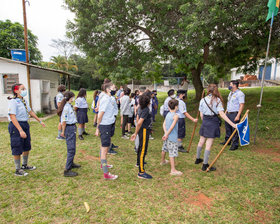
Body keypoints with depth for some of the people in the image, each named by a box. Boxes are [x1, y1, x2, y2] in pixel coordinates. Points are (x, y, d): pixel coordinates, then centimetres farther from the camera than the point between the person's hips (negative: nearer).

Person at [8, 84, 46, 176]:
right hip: (16, 125, -8)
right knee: (17, 149, 3)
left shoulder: (24, 101, 7)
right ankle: (18, 170, 19)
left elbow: (30, 112, 20)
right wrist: (20, 130, -29)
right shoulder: (13, 101, -17)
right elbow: (12, 117, -23)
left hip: (25, 124, 8)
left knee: (27, 147, 18)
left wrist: (40, 121, 24)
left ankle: (25, 165, 37)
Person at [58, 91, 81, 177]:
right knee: (71, 149, -7)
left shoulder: (69, 106, 11)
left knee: (72, 148, 21)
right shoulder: (66, 107, -19)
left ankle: (71, 163, 38)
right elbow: (64, 121, -18)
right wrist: (63, 131, -13)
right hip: (69, 128, -10)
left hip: (72, 128, 10)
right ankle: (67, 170, -1)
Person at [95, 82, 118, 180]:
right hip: (105, 126, -10)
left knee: (104, 146, 23)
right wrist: (98, 128, -12)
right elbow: (100, 115, -19)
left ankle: (103, 164, 43)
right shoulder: (105, 99, -18)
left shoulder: (109, 99, 11)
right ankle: (106, 174, 4)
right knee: (104, 148, -4)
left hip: (108, 125, 10)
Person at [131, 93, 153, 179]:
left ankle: (139, 162, 48)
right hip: (144, 130, -10)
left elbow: (137, 119, 16)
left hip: (142, 129, 10)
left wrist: (137, 132, 26)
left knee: (141, 147, 27)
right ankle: (141, 172, -2)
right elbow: (139, 123, -26)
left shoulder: (141, 108, 7)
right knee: (143, 150, -7)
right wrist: (135, 133, -18)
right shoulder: (146, 110, -22)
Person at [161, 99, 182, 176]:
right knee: (172, 153, -6)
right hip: (172, 137, -8)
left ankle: (163, 161, 47)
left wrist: (166, 133, -6)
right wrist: (167, 134, -15)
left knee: (164, 149, 24)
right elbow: (172, 127, -21)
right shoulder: (176, 116, -16)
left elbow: (164, 124, 0)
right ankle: (173, 170, -4)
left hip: (167, 136, 8)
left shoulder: (168, 114, 6)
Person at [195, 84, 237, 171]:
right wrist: (232, 124, -16)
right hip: (213, 123, -4)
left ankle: (198, 159, 35)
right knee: (209, 144, 1)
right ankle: (205, 165, 9)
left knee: (201, 141, 18)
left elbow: (201, 114, 5)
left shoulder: (202, 100, 2)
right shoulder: (217, 100, -6)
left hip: (205, 122, 4)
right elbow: (221, 114, -16)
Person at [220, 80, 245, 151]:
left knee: (234, 130, -2)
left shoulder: (240, 94, -13)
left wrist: (238, 116, -22)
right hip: (228, 113, 9)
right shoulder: (231, 93, 15)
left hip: (235, 114, -9)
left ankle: (235, 145, 9)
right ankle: (227, 141, 34)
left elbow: (242, 105, -18)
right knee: (228, 128, 18)